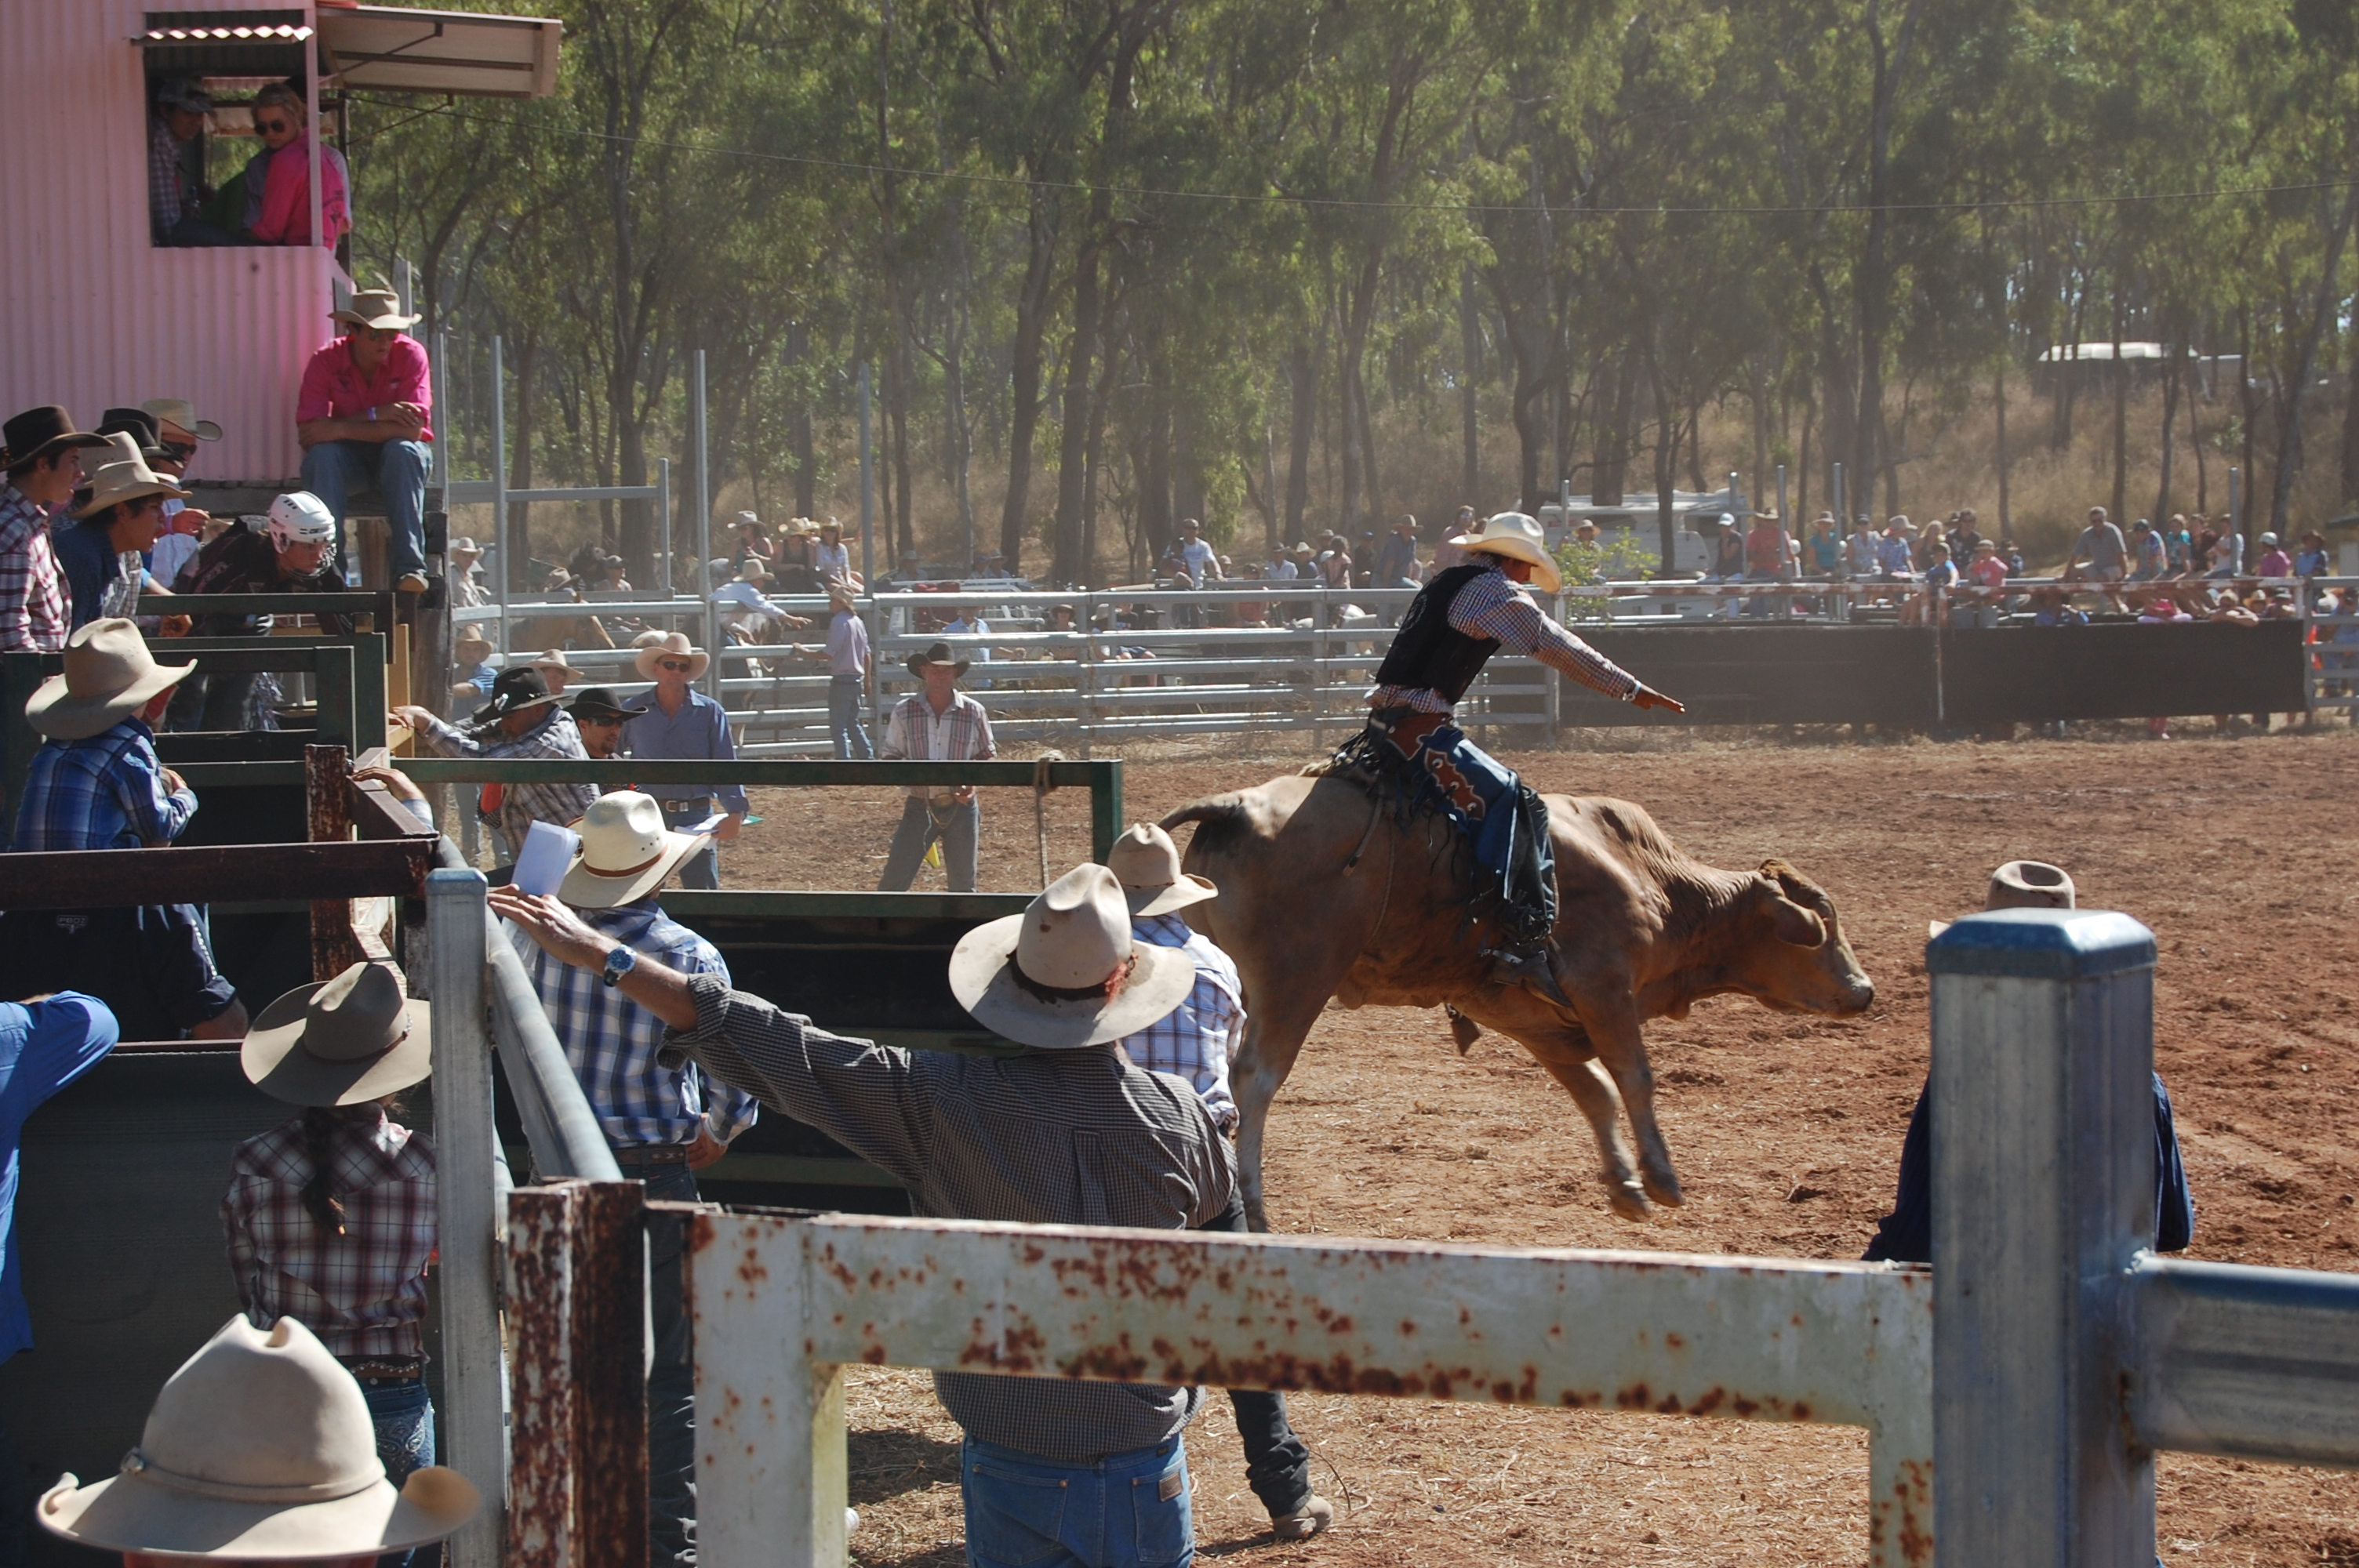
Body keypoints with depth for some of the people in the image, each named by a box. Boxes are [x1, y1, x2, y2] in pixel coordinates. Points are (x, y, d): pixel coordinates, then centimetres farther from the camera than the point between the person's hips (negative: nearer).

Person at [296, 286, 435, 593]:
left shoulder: (410, 355, -15)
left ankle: (410, 567, -40)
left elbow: (412, 430, -25)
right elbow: (307, 432, -21)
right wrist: (374, 416, -27)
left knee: (402, 450, -34)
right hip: (348, 457, 1)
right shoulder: (326, 359, -12)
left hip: (399, 456, -1)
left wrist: (341, 430, -28)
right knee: (322, 455, -32)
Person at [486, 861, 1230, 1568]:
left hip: (1014, 1464, 0)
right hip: (1146, 1469, 1)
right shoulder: (1177, 1113, -10)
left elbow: (773, 1050, -12)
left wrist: (598, 955, -6)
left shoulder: (946, 1104, -16)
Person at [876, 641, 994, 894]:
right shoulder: (904, 711, -2)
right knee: (894, 881, -5)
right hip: (919, 807, -1)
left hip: (960, 808, 1)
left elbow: (988, 755, 7)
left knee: (963, 884, 10)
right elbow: (889, 755, 5)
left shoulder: (973, 712, -2)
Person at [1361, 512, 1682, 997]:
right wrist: (1632, 689, 4)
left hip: (1382, 724, 10)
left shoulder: (1444, 585, 24)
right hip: (1420, 728, -10)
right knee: (1517, 803, -14)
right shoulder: (1500, 593, -2)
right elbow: (1561, 650, -2)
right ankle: (1522, 945, -23)